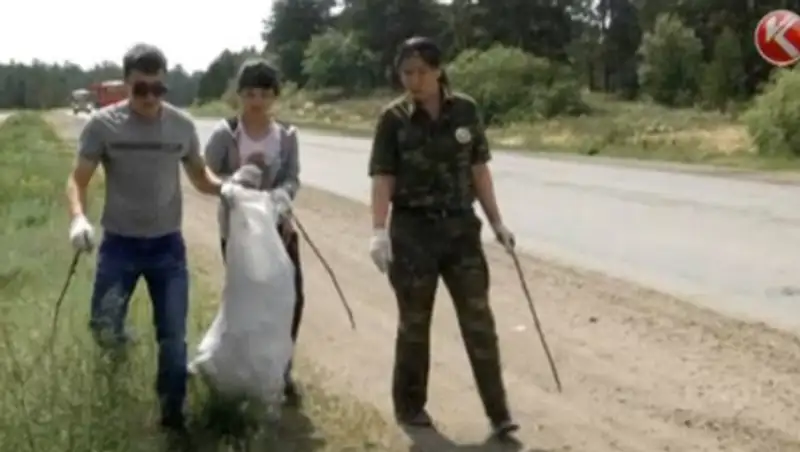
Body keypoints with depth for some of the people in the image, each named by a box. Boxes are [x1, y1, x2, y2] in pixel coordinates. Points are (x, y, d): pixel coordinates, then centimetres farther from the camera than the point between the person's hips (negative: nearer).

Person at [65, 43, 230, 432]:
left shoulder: (182, 125, -4)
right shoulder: (103, 124, -11)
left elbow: (199, 176, 7)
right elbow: (78, 180, -7)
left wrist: (225, 187, -15)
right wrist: (78, 217, -28)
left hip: (168, 245, 1)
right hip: (120, 243, -1)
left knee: (173, 336, 5)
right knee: (104, 329, 1)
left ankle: (172, 413, 24)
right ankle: (118, 333, 41)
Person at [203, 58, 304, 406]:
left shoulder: (286, 135, 0)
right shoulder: (225, 133, -8)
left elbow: (293, 178, -4)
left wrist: (282, 196, -26)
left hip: (278, 226, 3)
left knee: (291, 297, -1)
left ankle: (282, 371, 18)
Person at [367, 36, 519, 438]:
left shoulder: (465, 110, 0)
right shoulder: (393, 118, -7)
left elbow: (478, 170, 5)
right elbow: (382, 178, -11)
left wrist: (497, 222, 5)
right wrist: (379, 232, -22)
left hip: (460, 227, 2)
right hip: (413, 230, -2)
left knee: (478, 318, 1)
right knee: (414, 322, 8)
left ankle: (498, 411, 6)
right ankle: (409, 406, 24)